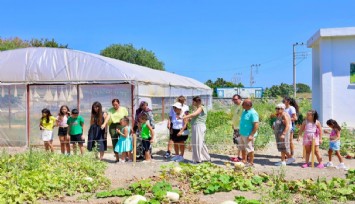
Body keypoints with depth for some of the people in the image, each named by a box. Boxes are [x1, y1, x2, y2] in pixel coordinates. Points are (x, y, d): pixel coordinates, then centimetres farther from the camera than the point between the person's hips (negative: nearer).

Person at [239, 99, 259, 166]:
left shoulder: (253, 113, -19)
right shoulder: (244, 111, 10)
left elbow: (256, 125, -22)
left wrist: (251, 135, -25)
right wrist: (240, 131, 20)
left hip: (248, 135, -10)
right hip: (242, 134, 10)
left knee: (249, 149, 0)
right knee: (243, 148, 18)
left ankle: (251, 163, 12)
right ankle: (244, 160, 30)